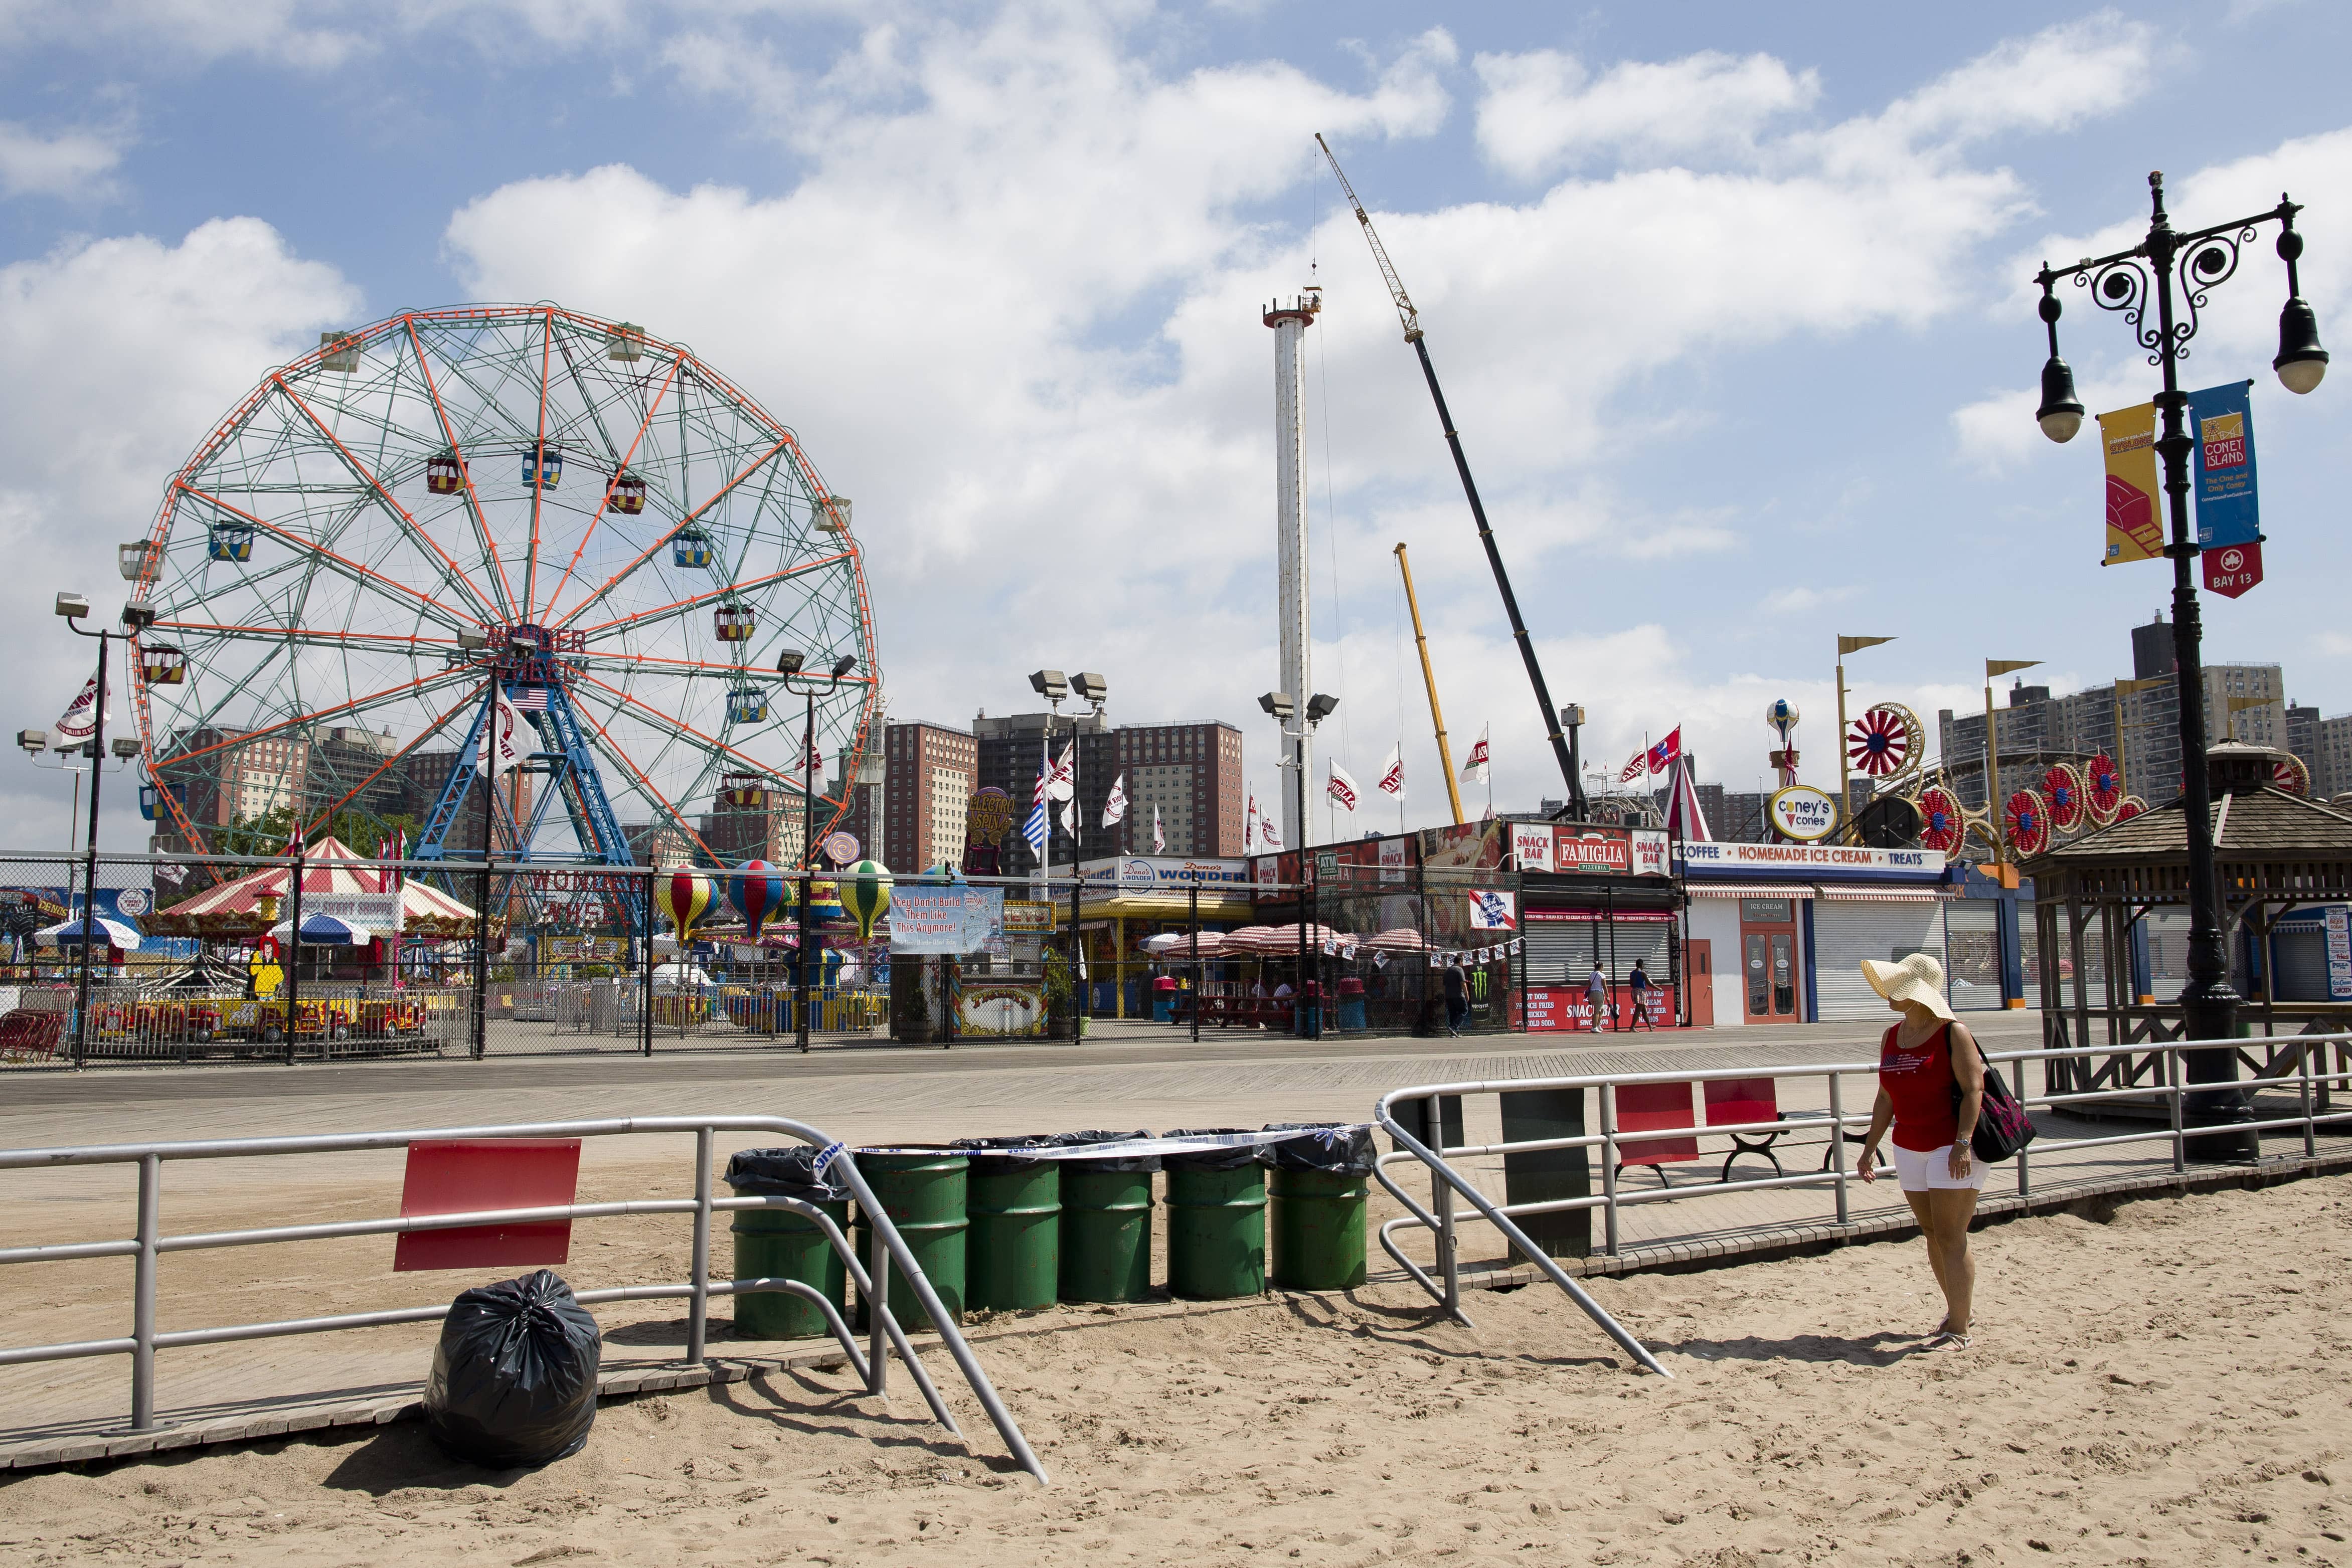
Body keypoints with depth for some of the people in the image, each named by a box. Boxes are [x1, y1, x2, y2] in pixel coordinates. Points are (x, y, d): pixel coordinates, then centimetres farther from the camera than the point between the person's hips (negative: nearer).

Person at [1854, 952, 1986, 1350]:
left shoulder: (1952, 1033, -10)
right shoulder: (1891, 1038, 10)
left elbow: (1973, 1089, -15)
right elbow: (1886, 1098, 15)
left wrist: (1963, 1142, -23)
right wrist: (1870, 1148, 14)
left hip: (1953, 1146, -7)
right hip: (1910, 1148, 7)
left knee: (1951, 1238, -6)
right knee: (1932, 1234, 12)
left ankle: (1958, 1330, 0)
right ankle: (1961, 1307, 30)